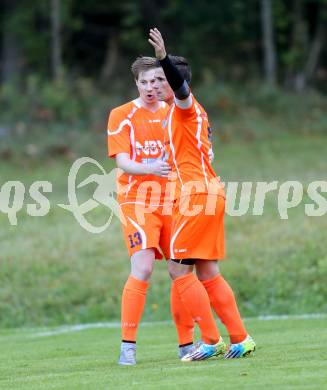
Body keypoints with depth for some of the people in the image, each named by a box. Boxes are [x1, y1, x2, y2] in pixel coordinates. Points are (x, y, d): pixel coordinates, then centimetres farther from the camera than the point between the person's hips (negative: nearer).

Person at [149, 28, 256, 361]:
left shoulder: (185, 105, -6)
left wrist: (163, 58, -45)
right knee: (208, 273, 10)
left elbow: (179, 84, -30)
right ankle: (240, 339, 9)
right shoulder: (192, 111, 21)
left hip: (197, 194, -10)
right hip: (209, 193, 10)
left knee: (178, 269, -8)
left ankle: (211, 341, -8)